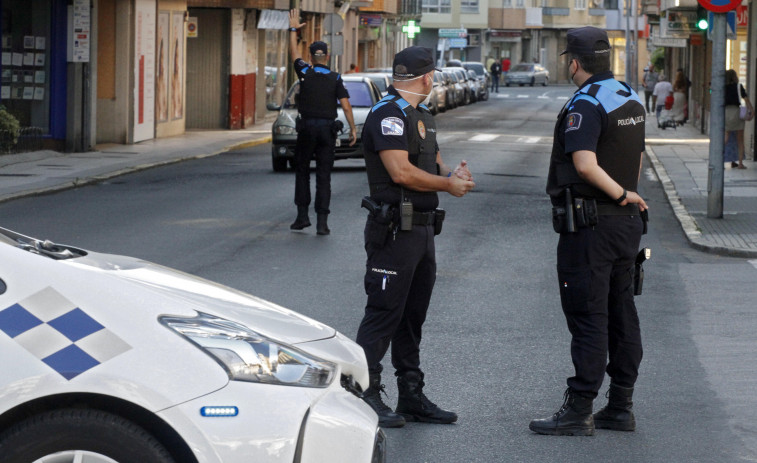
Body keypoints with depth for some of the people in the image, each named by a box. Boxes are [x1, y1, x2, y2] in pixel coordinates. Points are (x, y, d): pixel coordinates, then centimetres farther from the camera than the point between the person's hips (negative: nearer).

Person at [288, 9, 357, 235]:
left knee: (302, 172, 13)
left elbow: (294, 53, 15)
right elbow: (345, 105, -6)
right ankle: (322, 222, -4)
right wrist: (353, 129, 0)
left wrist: (293, 29, 27)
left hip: (307, 128, -1)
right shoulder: (335, 79, -1)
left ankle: (302, 215, 9)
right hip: (328, 129, 1)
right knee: (324, 176, 1)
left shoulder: (305, 73, -2)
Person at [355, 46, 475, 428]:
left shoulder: (423, 117, 19)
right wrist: (449, 184, -11)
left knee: (413, 314, 13)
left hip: (422, 230, 10)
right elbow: (401, 171, -21)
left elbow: (433, 164, 23)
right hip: (394, 230, -10)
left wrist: (453, 173, 0)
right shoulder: (388, 115, -13)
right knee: (384, 312, -8)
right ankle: (364, 395, -4)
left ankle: (412, 396, 19)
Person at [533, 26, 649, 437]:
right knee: (621, 314, 11)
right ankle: (620, 407, 17)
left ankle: (579, 411, -5)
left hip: (589, 224, -9)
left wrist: (623, 195, -16)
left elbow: (586, 166, -28)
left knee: (588, 317, -7)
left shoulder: (585, 105, -17)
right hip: (626, 223, 9)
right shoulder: (631, 99, 12)